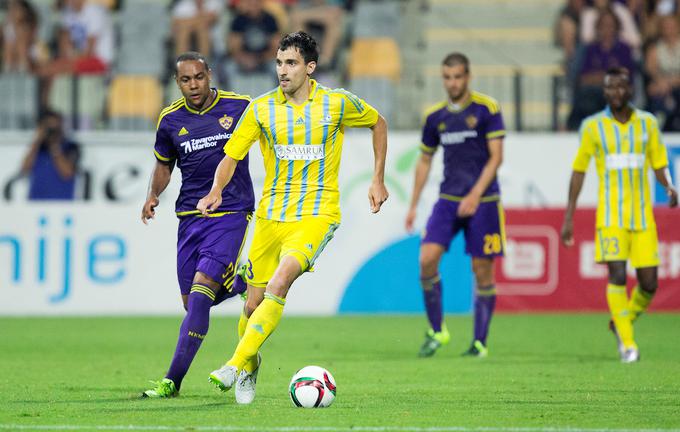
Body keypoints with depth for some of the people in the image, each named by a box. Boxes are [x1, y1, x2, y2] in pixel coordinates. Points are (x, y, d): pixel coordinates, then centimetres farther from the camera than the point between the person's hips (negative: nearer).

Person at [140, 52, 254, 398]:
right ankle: (243, 283, 33)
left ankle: (173, 381, -14)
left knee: (200, 293, -17)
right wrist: (153, 195, 1)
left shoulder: (239, 107, -5)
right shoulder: (170, 120, 4)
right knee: (191, 302, 3)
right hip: (190, 215, 4)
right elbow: (164, 163, 20)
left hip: (231, 214, -4)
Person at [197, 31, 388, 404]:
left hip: (316, 215, -3)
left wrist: (378, 180, 13)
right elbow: (231, 156, 4)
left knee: (278, 283, -26)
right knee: (254, 303, 4)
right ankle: (249, 367, 32)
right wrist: (216, 191, -17)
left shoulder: (337, 104, -2)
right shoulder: (261, 109, 1)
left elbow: (378, 123, 16)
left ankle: (236, 365, -24)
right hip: (270, 216, 3)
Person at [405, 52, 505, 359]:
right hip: (448, 199, 3)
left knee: (482, 270, -1)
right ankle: (436, 330, 3)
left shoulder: (487, 109, -5)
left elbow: (496, 157, -8)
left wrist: (475, 196, -17)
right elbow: (425, 161, 18)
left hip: (483, 200, -3)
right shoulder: (434, 116, 8)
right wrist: (413, 206, 15)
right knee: (427, 259, -13)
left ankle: (480, 342, 9)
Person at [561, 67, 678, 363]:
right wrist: (568, 219, 6)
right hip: (610, 216, -2)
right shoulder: (593, 126, 2)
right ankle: (627, 343, -8)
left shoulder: (648, 123, 6)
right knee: (617, 275, -17)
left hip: (643, 216, 2)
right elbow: (578, 171, 7)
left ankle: (621, 323, 27)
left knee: (649, 283, -1)